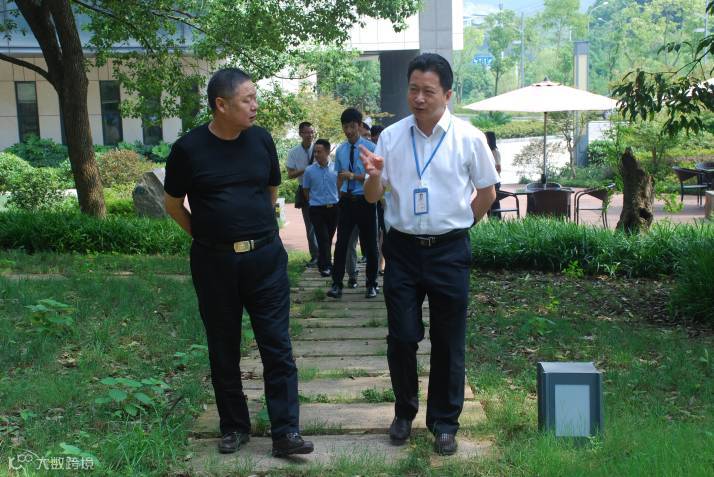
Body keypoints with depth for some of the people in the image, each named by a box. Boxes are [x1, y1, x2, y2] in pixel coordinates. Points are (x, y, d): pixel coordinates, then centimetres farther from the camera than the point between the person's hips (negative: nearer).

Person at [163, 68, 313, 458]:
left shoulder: (261, 140, 1)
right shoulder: (188, 148, -6)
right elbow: (173, 204, 6)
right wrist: (208, 236, 8)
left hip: (266, 257, 1)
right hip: (214, 263, -1)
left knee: (277, 346, 0)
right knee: (223, 349, 11)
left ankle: (285, 432, 7)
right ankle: (234, 427, 26)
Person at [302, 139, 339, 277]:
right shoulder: (309, 170, -3)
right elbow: (306, 190, 9)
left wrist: (335, 200, 7)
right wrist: (313, 202, 9)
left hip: (333, 208, 2)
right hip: (317, 209, -2)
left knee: (329, 238, 11)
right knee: (323, 238, -6)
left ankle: (323, 263, 28)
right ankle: (326, 266, 3)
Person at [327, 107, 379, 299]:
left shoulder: (370, 148, -7)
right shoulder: (340, 150, 7)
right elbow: (339, 176, 13)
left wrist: (354, 176, -23)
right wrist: (339, 195, 4)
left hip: (365, 201, -3)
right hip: (346, 201, 3)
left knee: (369, 244, 9)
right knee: (341, 243, 0)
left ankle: (371, 284, 21)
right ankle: (337, 284, 6)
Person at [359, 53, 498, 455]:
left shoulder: (469, 138, -6)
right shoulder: (391, 136, 1)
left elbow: (487, 192, 7)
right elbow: (373, 197, 3)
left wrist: (456, 226, 7)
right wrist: (375, 175, -17)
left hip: (449, 252, -1)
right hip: (402, 249, 2)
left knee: (448, 343, 8)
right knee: (402, 338, 7)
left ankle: (445, 423, 25)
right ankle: (404, 412, 30)